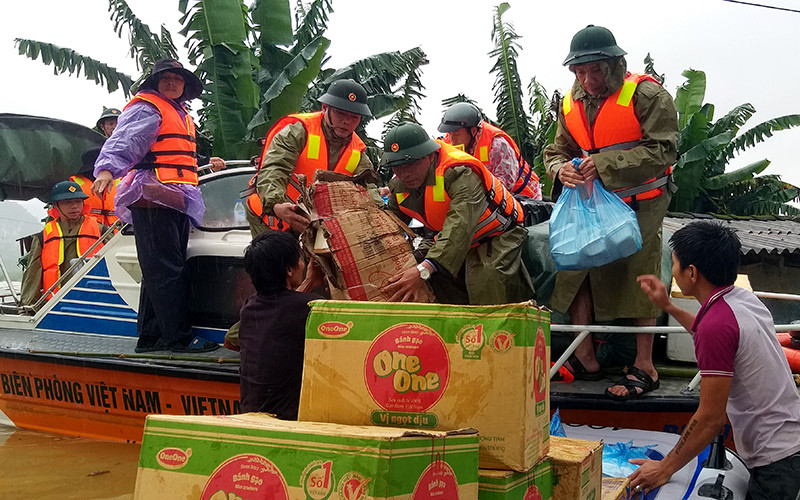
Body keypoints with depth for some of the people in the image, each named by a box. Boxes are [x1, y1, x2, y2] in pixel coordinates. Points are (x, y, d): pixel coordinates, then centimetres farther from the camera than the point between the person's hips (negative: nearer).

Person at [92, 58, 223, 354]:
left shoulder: (181, 115, 27)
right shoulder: (146, 108, -3)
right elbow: (124, 141, -20)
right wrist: (107, 169, -36)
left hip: (176, 202, 10)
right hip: (152, 198, -10)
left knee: (160, 272, 11)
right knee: (165, 269, -12)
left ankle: (149, 337, 17)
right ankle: (179, 337, -13)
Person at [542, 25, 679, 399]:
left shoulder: (646, 95, -15)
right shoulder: (571, 103, 5)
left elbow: (663, 150, -20)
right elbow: (557, 150, 10)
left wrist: (604, 164, -26)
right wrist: (561, 169, -16)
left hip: (640, 203, -6)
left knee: (639, 277, -3)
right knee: (575, 268, 6)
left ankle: (644, 368, 9)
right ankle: (585, 361, 18)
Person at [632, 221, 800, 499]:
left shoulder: (717, 323, -23)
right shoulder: (745, 299, 5)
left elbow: (711, 418, -20)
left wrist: (665, 468, -9)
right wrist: (668, 307, 31)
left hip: (776, 459, -9)